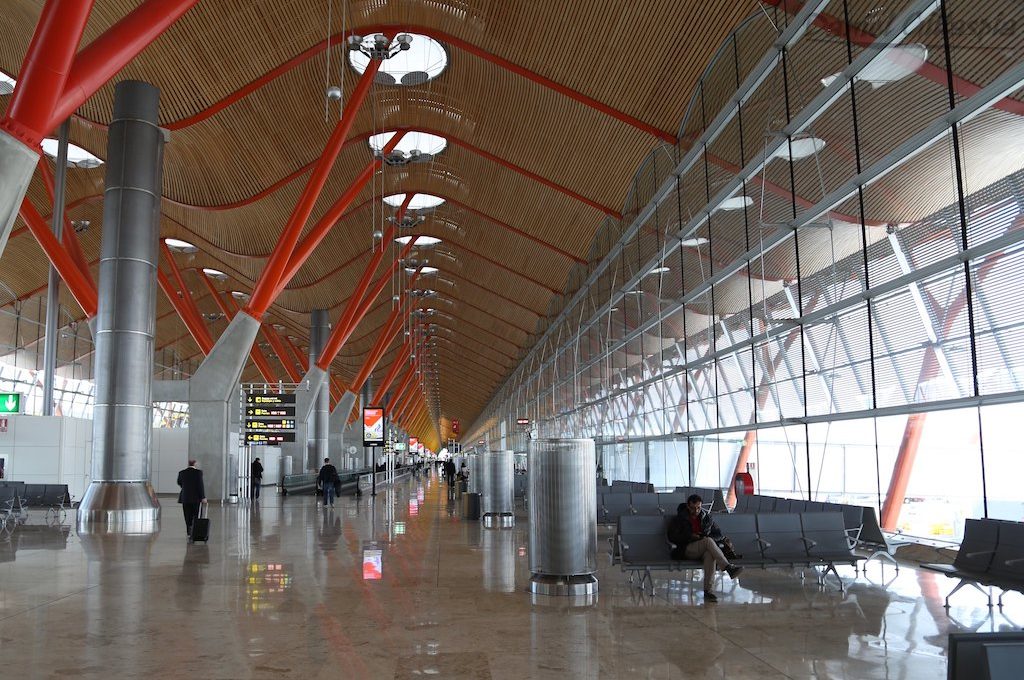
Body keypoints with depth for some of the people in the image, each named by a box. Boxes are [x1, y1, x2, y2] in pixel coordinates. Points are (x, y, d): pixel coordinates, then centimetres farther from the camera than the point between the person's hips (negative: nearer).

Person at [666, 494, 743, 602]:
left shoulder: (707, 517, 16)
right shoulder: (679, 518, 7)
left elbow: (718, 534, 16)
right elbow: (672, 537, 2)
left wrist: (708, 537, -7)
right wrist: (690, 536, -9)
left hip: (704, 550, 2)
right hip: (687, 550, -2)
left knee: (710, 554, -37)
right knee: (708, 541, -32)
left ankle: (707, 590, -45)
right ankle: (729, 568, -43)